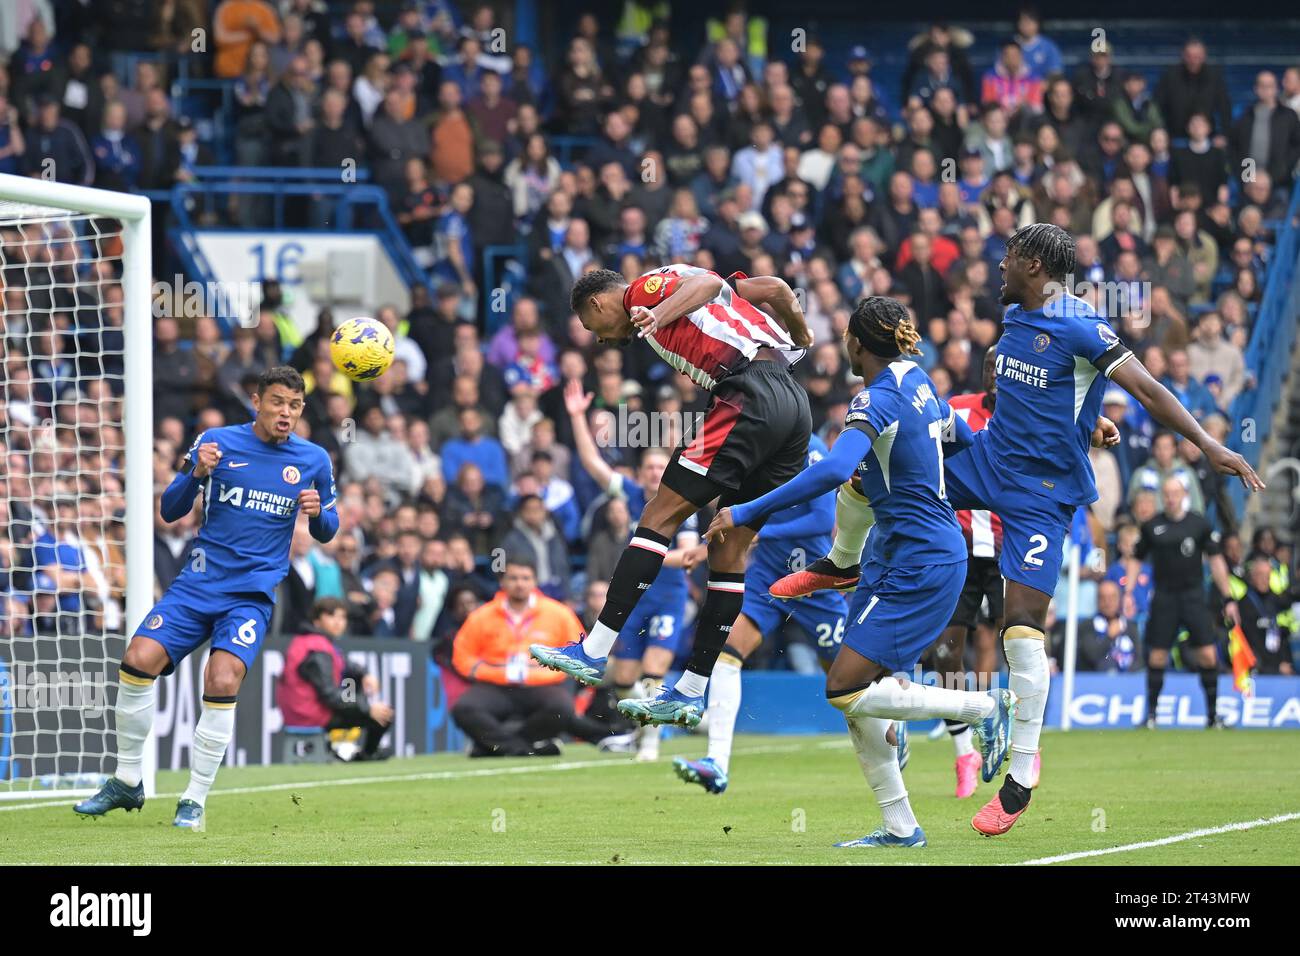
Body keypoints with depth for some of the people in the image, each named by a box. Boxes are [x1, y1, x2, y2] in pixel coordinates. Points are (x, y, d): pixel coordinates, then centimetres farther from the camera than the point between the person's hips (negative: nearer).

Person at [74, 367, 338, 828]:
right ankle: (126, 782, 3)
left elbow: (326, 532, 15)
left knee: (222, 682, -22)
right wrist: (197, 473, -16)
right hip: (199, 582, 1)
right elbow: (170, 511, 3)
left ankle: (194, 800, -8)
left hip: (252, 594, -1)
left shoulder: (314, 460, 4)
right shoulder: (217, 442, 2)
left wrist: (317, 513, -9)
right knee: (138, 660, -15)